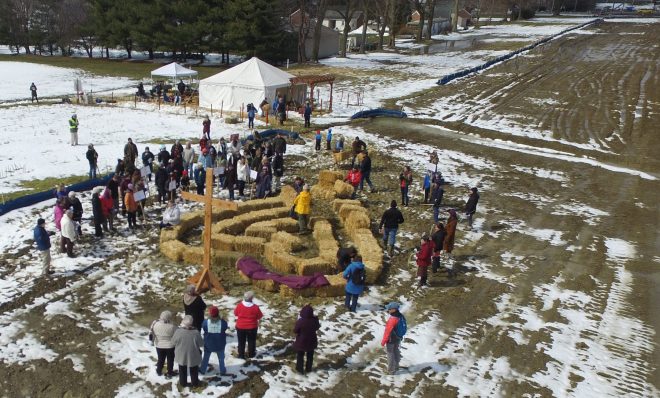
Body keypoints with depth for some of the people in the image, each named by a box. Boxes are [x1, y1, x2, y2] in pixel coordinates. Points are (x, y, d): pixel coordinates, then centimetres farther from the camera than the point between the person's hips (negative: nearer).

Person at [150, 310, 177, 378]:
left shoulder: (155, 324, -18)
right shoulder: (172, 326, -27)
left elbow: (152, 333, -2)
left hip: (159, 345, 3)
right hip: (170, 346, -3)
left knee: (160, 359, 24)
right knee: (170, 360, 18)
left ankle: (159, 371, 40)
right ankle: (170, 373, 31)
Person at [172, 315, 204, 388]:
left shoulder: (178, 331, -22)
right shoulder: (196, 332, -22)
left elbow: (173, 342, -6)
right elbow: (201, 344, -11)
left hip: (181, 355, 1)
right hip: (193, 356, 0)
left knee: (182, 370, 24)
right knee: (194, 370, 22)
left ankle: (183, 383, 37)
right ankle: (194, 383, 36)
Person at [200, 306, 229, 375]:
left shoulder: (206, 322, -22)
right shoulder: (222, 322, -24)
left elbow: (203, 328, -3)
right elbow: (225, 328, -5)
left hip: (208, 344, 1)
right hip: (220, 345, 0)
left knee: (206, 357, 24)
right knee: (221, 358, 22)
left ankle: (202, 370, 38)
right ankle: (222, 370, 33)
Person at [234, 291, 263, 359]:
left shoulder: (239, 305, -17)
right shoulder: (255, 307, -20)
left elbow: (235, 313, 0)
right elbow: (259, 316, -6)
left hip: (240, 327, 1)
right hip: (252, 327, -1)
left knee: (241, 341, 17)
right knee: (251, 341, 19)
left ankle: (241, 355, 24)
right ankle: (251, 354, 30)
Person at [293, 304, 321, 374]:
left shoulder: (300, 321, -30)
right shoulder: (314, 320, -19)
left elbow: (295, 331, -16)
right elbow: (317, 328, 1)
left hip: (301, 342, -3)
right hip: (311, 341, 3)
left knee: (300, 356, 18)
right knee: (310, 355, 23)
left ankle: (300, 369, 29)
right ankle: (308, 369, 36)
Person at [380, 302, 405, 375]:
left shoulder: (392, 319, -31)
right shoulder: (401, 316, -7)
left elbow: (388, 331, -23)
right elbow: (403, 328, 7)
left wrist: (383, 341, -13)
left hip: (391, 340, -8)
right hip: (398, 338, 8)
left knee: (390, 354, 8)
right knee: (396, 352, 23)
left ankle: (391, 370, 19)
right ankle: (396, 366, 40)